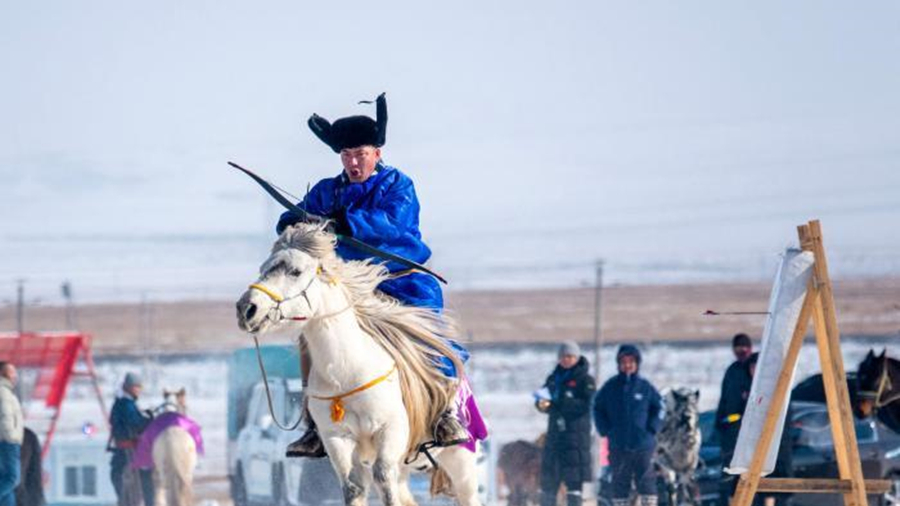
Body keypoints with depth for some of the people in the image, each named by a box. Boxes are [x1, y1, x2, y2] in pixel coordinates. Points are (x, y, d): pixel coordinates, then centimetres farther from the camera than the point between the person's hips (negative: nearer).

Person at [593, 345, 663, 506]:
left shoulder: (645, 386, 0)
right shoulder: (611, 386, 3)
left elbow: (659, 408, 9)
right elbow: (597, 408, 12)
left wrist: (652, 429, -1)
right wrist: (605, 430, 2)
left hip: (644, 444, -1)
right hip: (618, 446, 1)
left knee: (646, 481, -3)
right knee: (620, 482, 6)